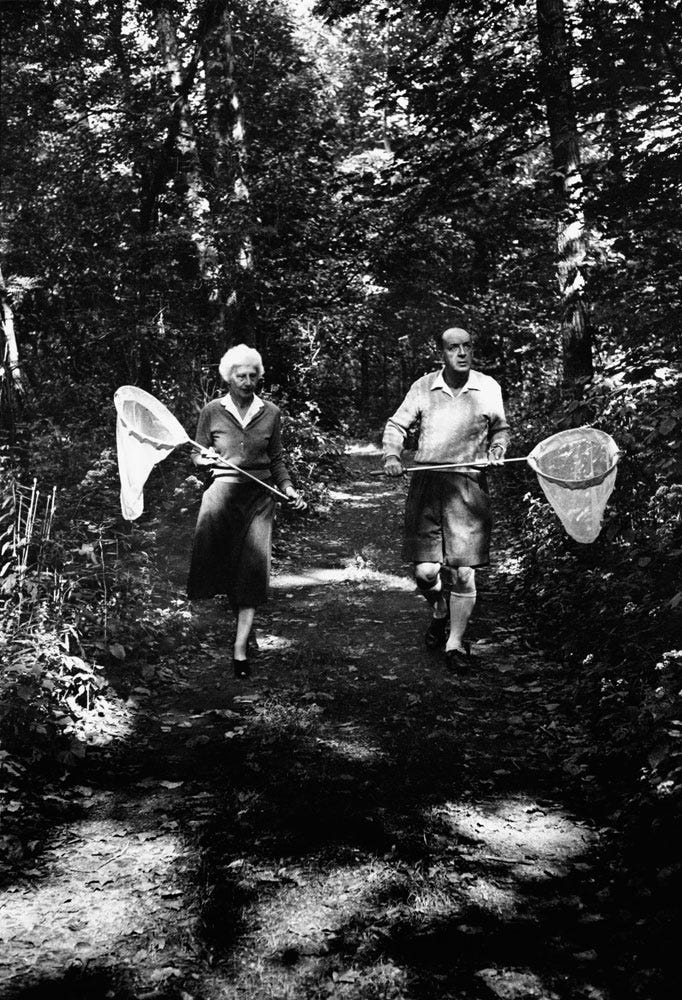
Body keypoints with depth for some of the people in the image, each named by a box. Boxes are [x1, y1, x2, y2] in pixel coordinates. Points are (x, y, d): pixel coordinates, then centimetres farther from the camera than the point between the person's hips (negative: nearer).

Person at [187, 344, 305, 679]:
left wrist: (288, 487, 0)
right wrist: (204, 459, -11)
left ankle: (241, 647, 0)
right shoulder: (212, 411, 5)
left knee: (253, 567, -7)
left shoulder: (270, 413, 9)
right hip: (222, 486, -1)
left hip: (259, 494, 1)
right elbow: (196, 455, 11)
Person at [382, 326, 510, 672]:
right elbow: (397, 424, 10)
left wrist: (496, 452, 0)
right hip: (426, 484, 0)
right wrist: (392, 455, -7)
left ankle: (455, 644, 15)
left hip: (469, 487, 0)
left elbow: (501, 429, 19)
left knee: (464, 573, -3)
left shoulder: (489, 388, 5)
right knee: (425, 572, -3)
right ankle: (441, 614, 32)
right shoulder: (423, 387, 3)